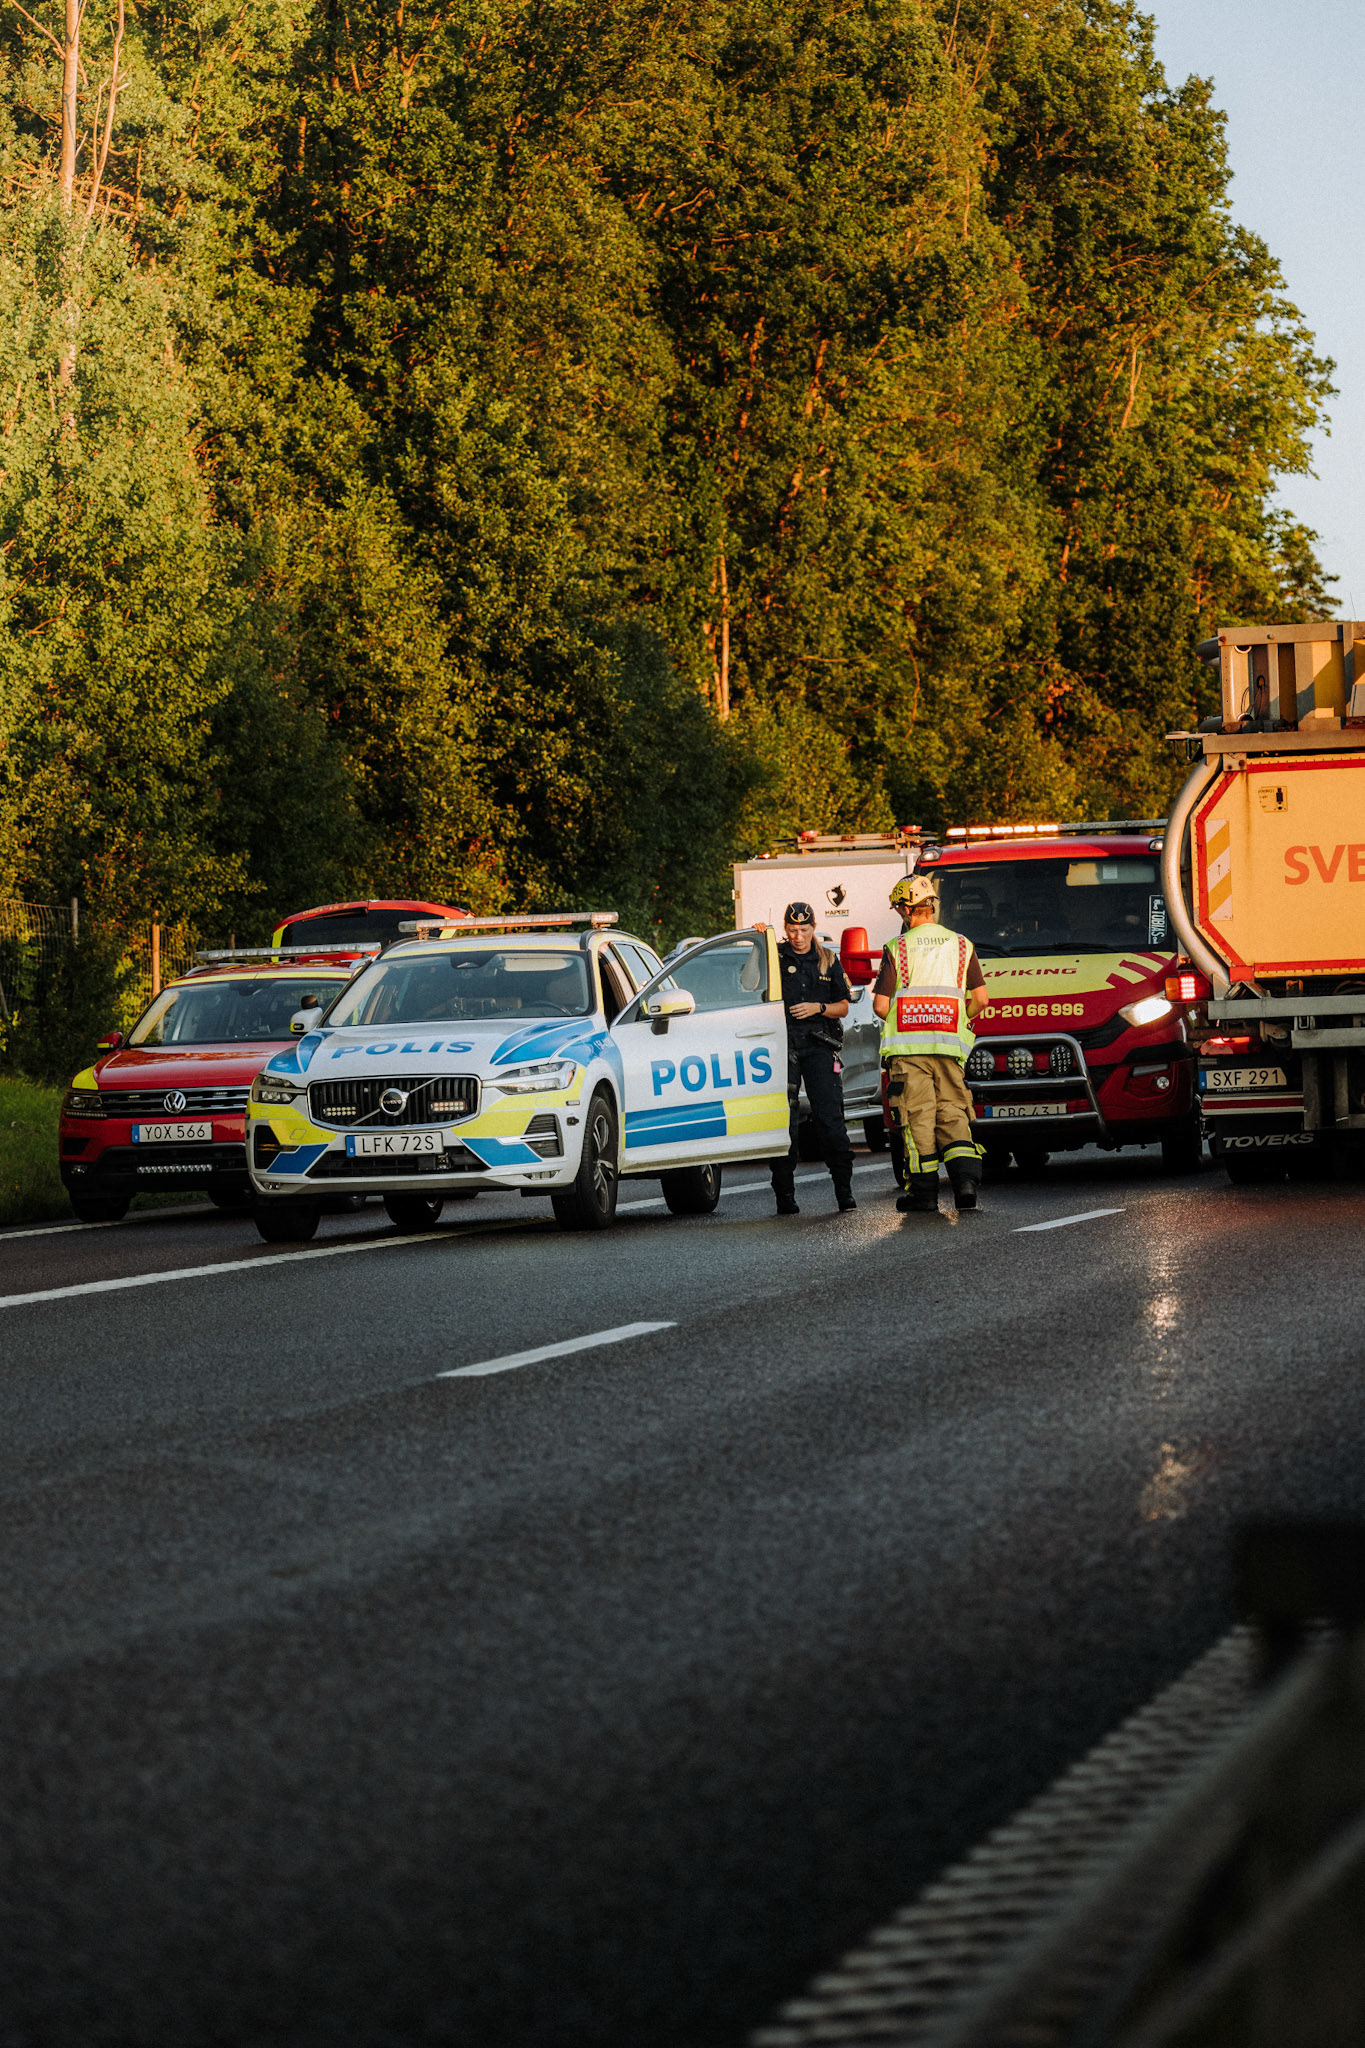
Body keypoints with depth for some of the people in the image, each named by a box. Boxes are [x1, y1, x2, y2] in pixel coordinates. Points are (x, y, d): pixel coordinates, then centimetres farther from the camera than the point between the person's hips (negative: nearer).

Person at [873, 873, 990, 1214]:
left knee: (917, 1117, 0)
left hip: (908, 1046, -3)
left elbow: (881, 1005, -5)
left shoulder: (897, 949, -4)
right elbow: (981, 998, 6)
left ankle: (923, 1191, -1)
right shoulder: (961, 946, 7)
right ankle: (966, 1179, -8)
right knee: (952, 1113, 9)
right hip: (949, 1046, 3)